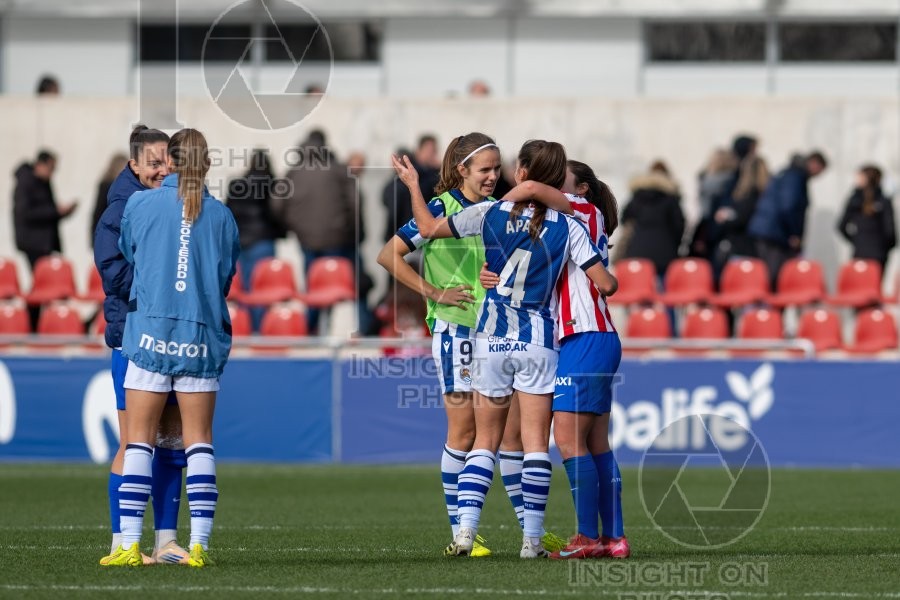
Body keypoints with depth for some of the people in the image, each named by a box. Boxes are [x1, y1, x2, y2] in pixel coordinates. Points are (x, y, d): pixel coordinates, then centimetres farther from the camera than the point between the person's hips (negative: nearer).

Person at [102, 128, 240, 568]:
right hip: (202, 339, 1)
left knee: (139, 439, 3)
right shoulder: (221, 215, 4)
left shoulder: (141, 204, 0)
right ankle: (199, 544, -1)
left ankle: (130, 544, -4)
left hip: (150, 332, -1)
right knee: (198, 440, 6)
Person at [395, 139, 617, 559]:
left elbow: (429, 227, 7)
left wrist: (413, 185, 23)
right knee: (536, 442, 3)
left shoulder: (490, 214, -5)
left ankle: (465, 530, -3)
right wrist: (612, 280, 18)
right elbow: (605, 284, -7)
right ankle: (532, 540, 0)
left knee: (485, 441, 9)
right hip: (538, 343, -1)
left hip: (491, 339, 1)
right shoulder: (567, 227, -6)